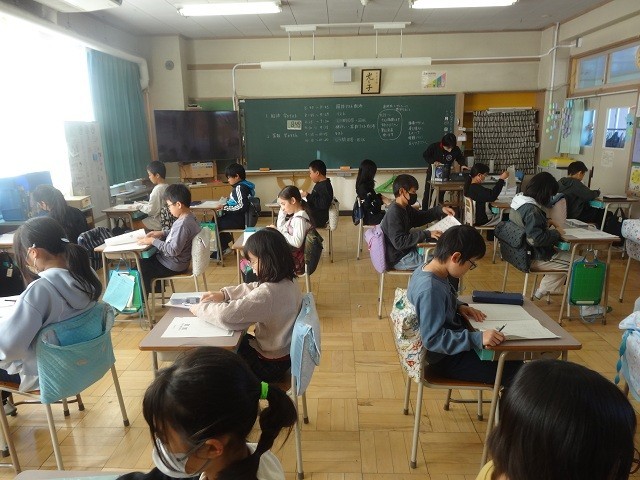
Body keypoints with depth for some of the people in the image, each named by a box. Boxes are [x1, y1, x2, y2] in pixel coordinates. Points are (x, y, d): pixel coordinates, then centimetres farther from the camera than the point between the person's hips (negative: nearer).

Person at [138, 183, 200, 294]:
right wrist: (161, 233, 5)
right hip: (176, 260, 10)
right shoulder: (188, 217, -1)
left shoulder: (183, 224, -31)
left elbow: (173, 250, -29)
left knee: (140, 269, 1)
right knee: (145, 259, 24)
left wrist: (153, 241, -20)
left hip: (172, 265, -10)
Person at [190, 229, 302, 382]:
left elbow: (227, 314, -33)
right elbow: (252, 288, 11)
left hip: (270, 364, -8)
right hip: (284, 351, 8)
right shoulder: (286, 280, -5)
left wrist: (201, 308, -14)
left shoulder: (268, 293, -34)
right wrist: (224, 293, 0)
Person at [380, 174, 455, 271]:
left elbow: (420, 217, 20)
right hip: (399, 259, -10)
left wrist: (440, 210, 6)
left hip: (406, 250, 10)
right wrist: (426, 234, -31)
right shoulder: (394, 213, -25)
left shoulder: (405, 208, 3)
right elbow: (399, 242, -31)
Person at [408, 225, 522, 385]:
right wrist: (477, 338, -33)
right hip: (445, 359, -10)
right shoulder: (430, 290, -32)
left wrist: (459, 306, 0)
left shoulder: (425, 269, -3)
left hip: (448, 347, 10)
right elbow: (432, 339, -32)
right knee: (516, 370, -9)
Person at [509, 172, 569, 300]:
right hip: (535, 258, -10)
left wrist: (546, 223, 8)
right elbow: (537, 238, -29)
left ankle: (541, 292, 24)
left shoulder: (519, 201, 3)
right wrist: (556, 233, -14)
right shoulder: (531, 210, -25)